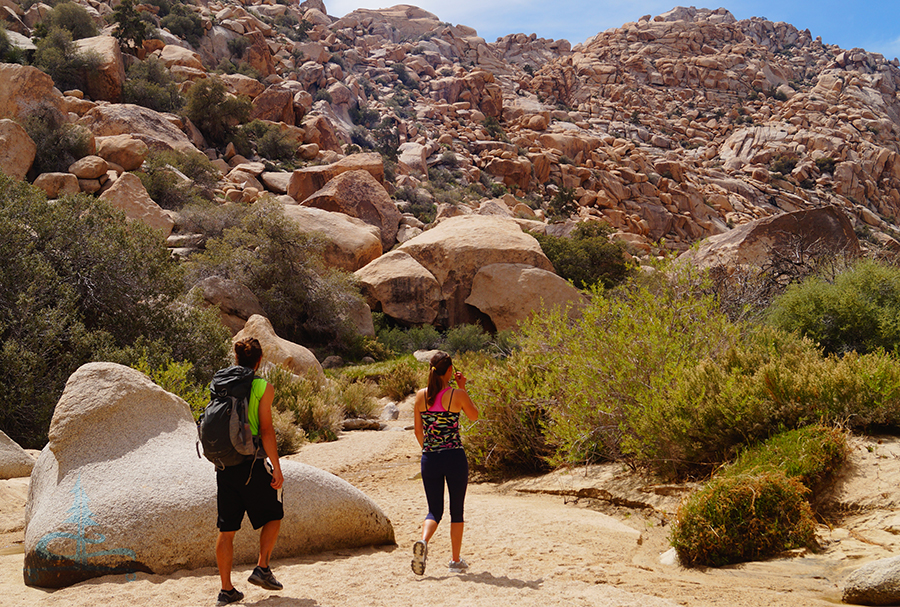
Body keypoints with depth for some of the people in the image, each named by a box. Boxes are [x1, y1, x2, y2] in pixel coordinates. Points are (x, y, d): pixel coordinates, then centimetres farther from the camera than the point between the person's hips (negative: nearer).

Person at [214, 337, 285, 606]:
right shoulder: (263, 387, -7)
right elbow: (266, 430, -12)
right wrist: (277, 468, -8)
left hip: (224, 465, 5)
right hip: (252, 463, -5)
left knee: (227, 528, 9)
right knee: (273, 515, 17)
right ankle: (262, 568, 8)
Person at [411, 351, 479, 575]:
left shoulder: (421, 395, 1)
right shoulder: (457, 395, -9)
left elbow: (418, 432, 7)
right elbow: (474, 416, 9)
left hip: (430, 459, 3)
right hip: (455, 457, -3)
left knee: (434, 510, 11)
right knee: (456, 510, 14)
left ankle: (423, 541, -18)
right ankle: (455, 560, 20)